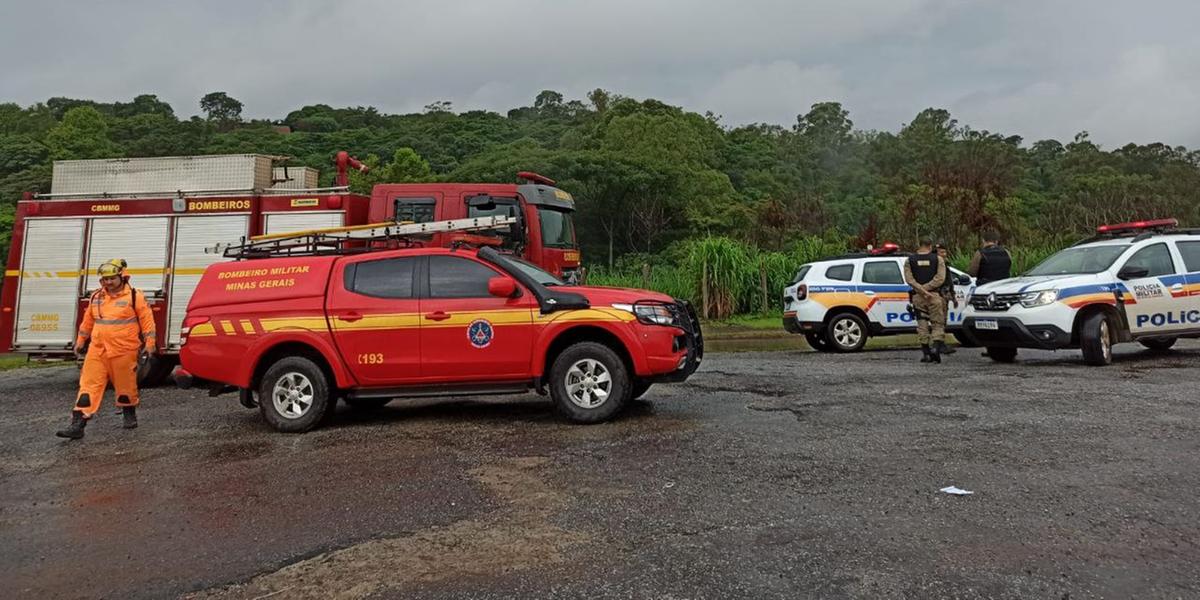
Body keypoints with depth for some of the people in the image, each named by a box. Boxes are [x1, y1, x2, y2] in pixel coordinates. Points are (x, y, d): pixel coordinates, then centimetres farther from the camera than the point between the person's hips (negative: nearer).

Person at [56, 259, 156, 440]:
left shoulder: (134, 296, -6)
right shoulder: (96, 297, 10)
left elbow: (147, 321, -6)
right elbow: (88, 321, 21)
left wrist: (148, 346, -9)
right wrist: (80, 342, 24)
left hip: (124, 351, -4)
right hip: (97, 350, 4)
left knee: (126, 385, 9)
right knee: (89, 385, -2)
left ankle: (129, 414, 31)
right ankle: (78, 424, -4)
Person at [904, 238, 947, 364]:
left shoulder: (909, 260, 7)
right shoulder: (938, 259, 4)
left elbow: (909, 279, -5)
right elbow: (940, 278, -7)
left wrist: (921, 290, -10)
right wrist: (925, 289, -8)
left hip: (918, 297, 1)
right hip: (935, 295, -1)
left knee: (922, 325, 6)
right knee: (938, 323, 4)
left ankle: (925, 352, 5)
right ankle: (935, 347, -14)